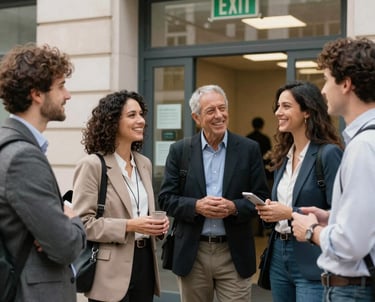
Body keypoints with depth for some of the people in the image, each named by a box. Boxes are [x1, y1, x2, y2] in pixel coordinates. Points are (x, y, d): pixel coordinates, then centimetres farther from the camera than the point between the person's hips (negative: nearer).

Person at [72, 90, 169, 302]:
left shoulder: (144, 163, 12)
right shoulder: (92, 165, -10)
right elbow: (82, 223, -14)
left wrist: (158, 223, 0)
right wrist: (129, 226, -20)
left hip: (144, 261, 6)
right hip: (112, 269, -6)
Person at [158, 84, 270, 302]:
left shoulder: (249, 149, 1)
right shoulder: (180, 151, 2)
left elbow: (261, 198, 1)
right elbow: (166, 198, 1)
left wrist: (234, 207, -18)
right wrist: (196, 205, -17)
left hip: (234, 253, -1)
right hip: (192, 253, 1)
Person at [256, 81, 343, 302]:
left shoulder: (328, 153, -12)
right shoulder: (283, 155, 11)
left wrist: (290, 213, -21)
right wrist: (270, 211, -2)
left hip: (313, 261, -7)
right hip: (279, 254, 7)